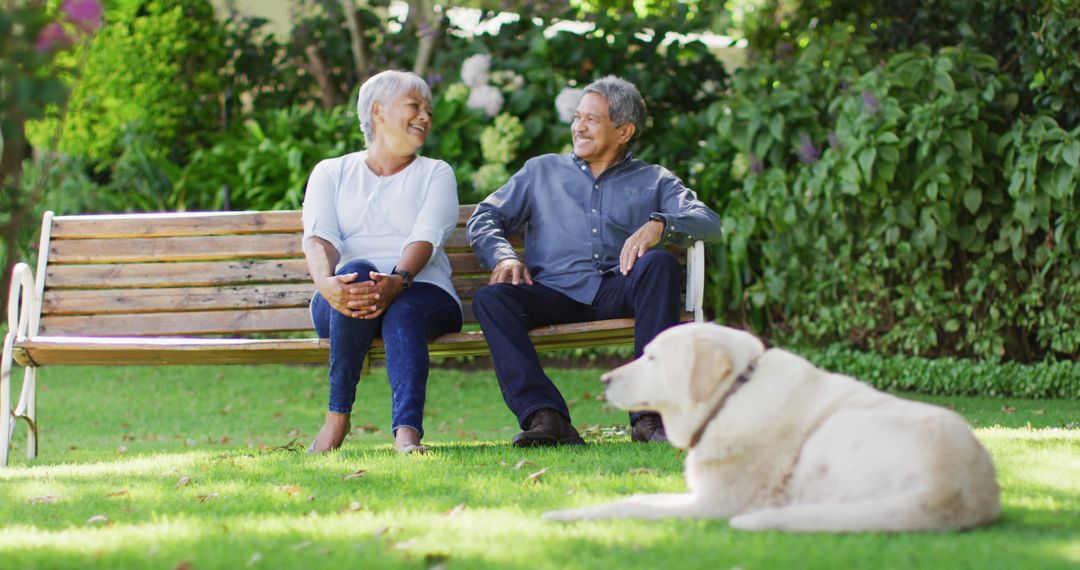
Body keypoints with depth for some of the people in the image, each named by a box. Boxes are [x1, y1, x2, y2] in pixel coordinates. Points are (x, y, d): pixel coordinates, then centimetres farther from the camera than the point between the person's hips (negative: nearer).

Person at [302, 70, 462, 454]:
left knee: (403, 312, -36)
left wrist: (397, 282, -26)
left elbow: (426, 237, -3)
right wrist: (326, 283, -25)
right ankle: (337, 416, -31)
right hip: (340, 306, 0)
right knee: (356, 273, -35)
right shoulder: (331, 173, 19)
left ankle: (407, 433, -58)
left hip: (421, 293, 0)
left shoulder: (436, 174, 18)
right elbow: (318, 236, 0)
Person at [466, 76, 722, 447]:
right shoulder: (542, 171, 28)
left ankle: (649, 412, -38)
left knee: (660, 265, -33)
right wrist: (503, 257, -3)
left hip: (620, 292, -1)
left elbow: (708, 222, 6)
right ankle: (544, 416, -41)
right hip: (557, 296, 1)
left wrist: (658, 226, -16)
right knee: (491, 298, -28)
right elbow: (483, 219, 20)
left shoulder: (653, 181, 23)